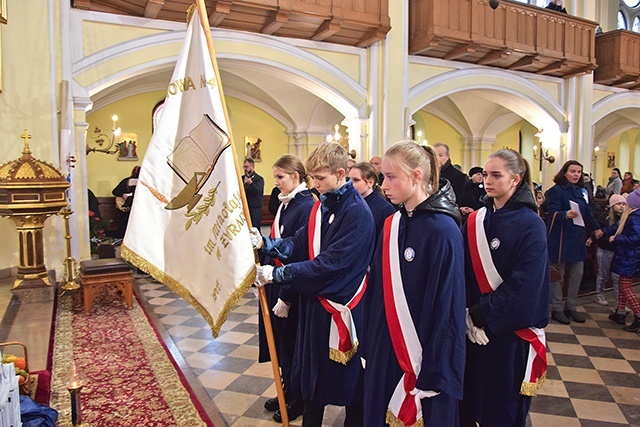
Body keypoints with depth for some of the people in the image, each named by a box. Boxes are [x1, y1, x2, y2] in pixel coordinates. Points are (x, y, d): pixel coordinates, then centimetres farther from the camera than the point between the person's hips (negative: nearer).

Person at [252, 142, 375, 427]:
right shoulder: (322, 205, 6)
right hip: (314, 301, 8)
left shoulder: (357, 212, -20)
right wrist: (265, 243, -9)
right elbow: (299, 244, 7)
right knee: (312, 373, 19)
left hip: (342, 306, -7)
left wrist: (277, 274, -24)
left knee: (348, 378, 11)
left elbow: (330, 264, -25)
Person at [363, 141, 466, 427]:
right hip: (384, 352, 6)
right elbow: (377, 292, 6)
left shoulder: (442, 230, -17)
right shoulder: (391, 225, 2)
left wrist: (432, 375, -16)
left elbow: (447, 307, -18)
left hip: (421, 358, -6)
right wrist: (369, 348, 7)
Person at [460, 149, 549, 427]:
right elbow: (464, 273, 4)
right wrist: (467, 313, -8)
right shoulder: (475, 221, 4)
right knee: (467, 403, 13)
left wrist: (482, 314, -16)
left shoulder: (531, 225, -11)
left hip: (510, 331, -4)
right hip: (473, 328, 5)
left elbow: (524, 285, -17)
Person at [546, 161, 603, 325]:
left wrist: (595, 228, 31)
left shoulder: (579, 191, 14)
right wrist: (566, 214, -39)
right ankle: (557, 309, 10)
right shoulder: (556, 190, -10)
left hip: (577, 239, 7)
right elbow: (553, 213, -21)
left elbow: (587, 212, 25)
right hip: (560, 239, -7)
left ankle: (571, 307, 22)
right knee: (558, 274, 0)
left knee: (577, 273, 9)